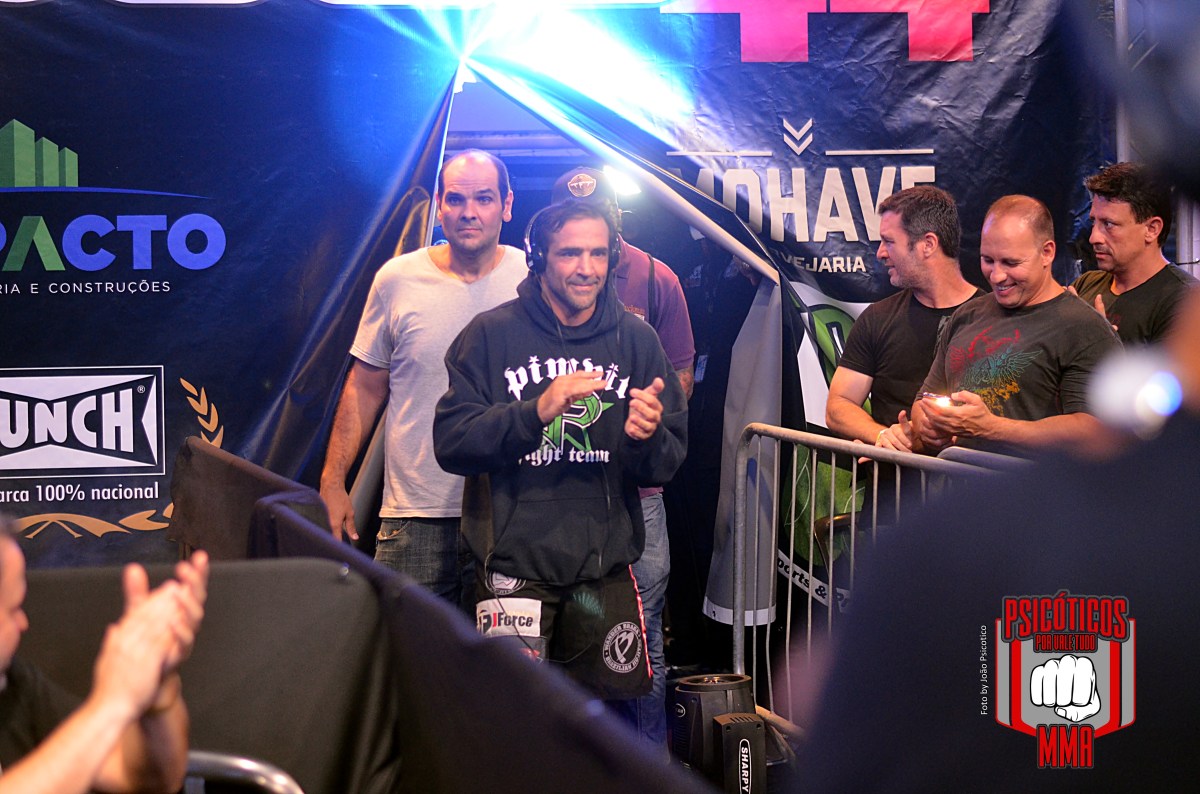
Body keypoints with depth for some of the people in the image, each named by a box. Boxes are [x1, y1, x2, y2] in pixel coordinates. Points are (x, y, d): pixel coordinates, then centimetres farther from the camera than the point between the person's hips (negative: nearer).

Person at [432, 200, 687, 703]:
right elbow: (450, 443, -9)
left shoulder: (636, 339, 7)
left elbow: (667, 466, 7)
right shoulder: (492, 334, -1)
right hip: (514, 562, -3)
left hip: (607, 563, 3)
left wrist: (648, 438, -17)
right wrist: (536, 411, -23)